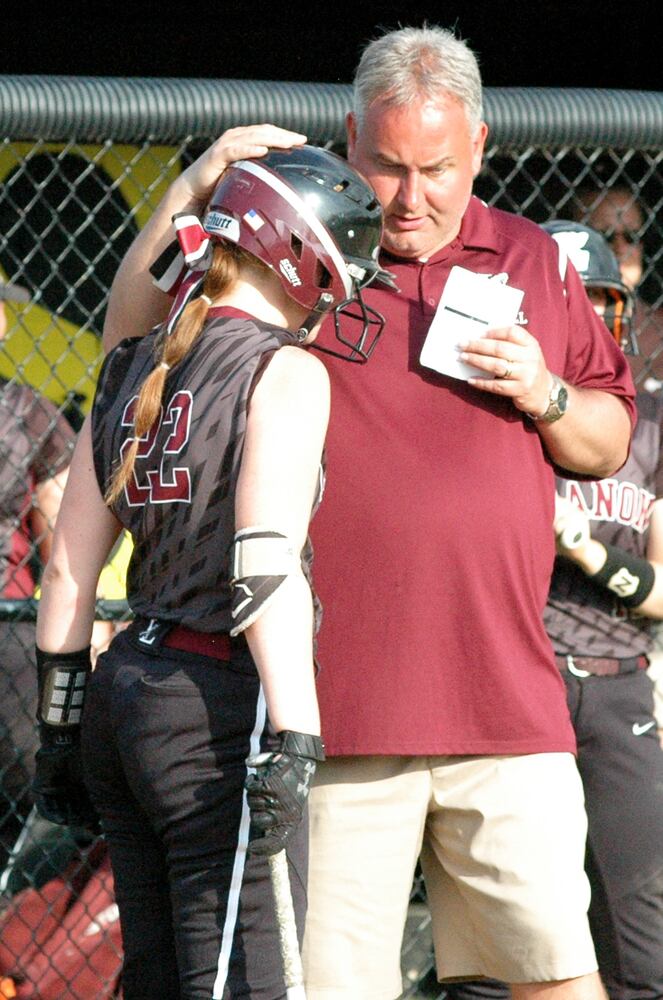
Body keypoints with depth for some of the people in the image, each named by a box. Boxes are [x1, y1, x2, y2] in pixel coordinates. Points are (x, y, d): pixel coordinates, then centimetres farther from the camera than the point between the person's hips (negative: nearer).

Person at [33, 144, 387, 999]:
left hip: (125, 692, 8)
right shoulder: (285, 372, -8)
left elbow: (69, 567, 15)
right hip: (219, 712, -8)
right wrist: (292, 740, -21)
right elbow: (267, 568, -18)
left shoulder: (133, 372, 14)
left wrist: (61, 726, 21)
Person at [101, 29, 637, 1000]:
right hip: (339, 699, -2)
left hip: (504, 698, 2)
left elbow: (610, 445, 20)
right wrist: (190, 192, -8)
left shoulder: (532, 263, 14)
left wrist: (546, 397, -2)